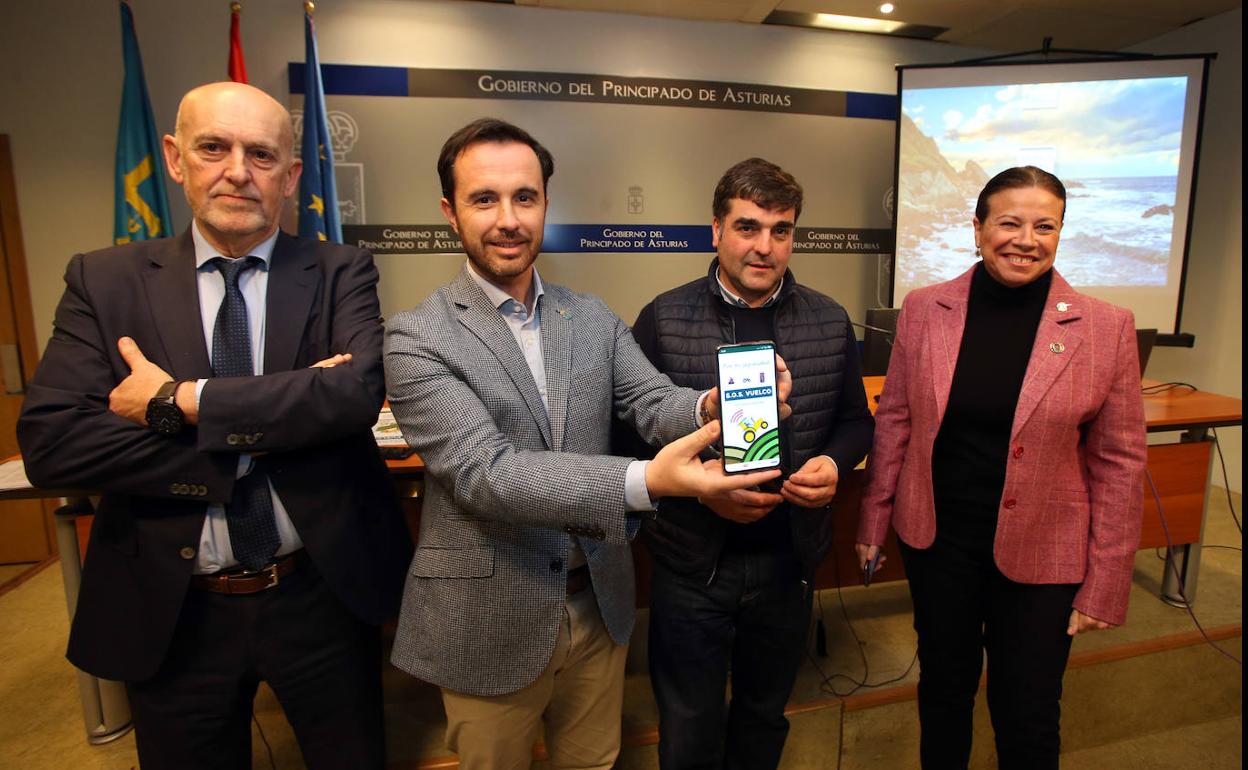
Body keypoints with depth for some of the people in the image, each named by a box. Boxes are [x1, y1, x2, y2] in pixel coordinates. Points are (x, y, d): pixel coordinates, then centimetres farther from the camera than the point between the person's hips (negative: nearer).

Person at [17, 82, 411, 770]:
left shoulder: (339, 274, -5)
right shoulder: (104, 281, -2)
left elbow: (358, 390, -22)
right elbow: (49, 442, -12)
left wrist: (179, 400, -19)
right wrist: (260, 440, -21)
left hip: (322, 598, 0)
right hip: (172, 615, 1)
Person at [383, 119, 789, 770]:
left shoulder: (594, 319, 0)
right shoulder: (417, 337, -14)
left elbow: (655, 403, -8)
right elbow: (484, 471, -25)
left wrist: (712, 404, -33)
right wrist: (644, 481, -37)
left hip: (599, 607, 4)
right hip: (490, 624, -3)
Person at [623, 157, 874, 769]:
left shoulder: (830, 322, 0)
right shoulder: (662, 319, -10)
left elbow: (854, 420, 10)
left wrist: (834, 464, -11)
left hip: (789, 559, 3)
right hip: (692, 562, -2)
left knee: (765, 718, 26)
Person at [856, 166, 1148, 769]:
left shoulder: (1105, 327, -8)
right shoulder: (924, 309, -4)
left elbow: (1119, 463, -4)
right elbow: (894, 421, 1)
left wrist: (1105, 585, -3)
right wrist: (874, 521, 3)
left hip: (1040, 555, -1)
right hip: (935, 538, 1)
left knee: (1028, 720, 15)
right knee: (943, 689, 21)